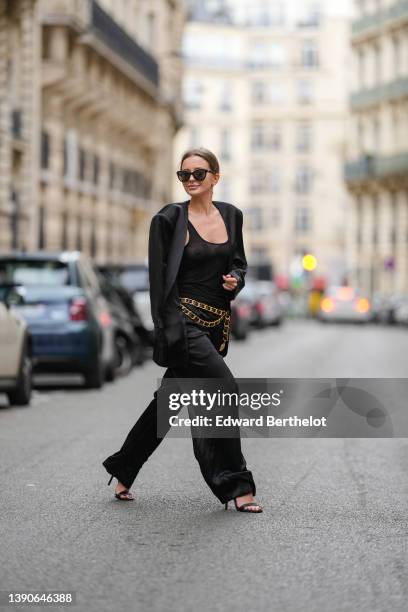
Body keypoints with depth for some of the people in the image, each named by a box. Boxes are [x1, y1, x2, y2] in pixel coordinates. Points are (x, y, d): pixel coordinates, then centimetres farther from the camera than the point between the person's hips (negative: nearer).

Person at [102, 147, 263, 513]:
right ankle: (236, 486, -7)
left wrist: (235, 279, -3)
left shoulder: (232, 215, 9)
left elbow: (239, 262, 20)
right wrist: (167, 331, -14)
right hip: (184, 321, -6)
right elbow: (159, 278, -8)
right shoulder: (169, 219, -7)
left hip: (218, 323, 6)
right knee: (226, 389, -16)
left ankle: (123, 472, 28)